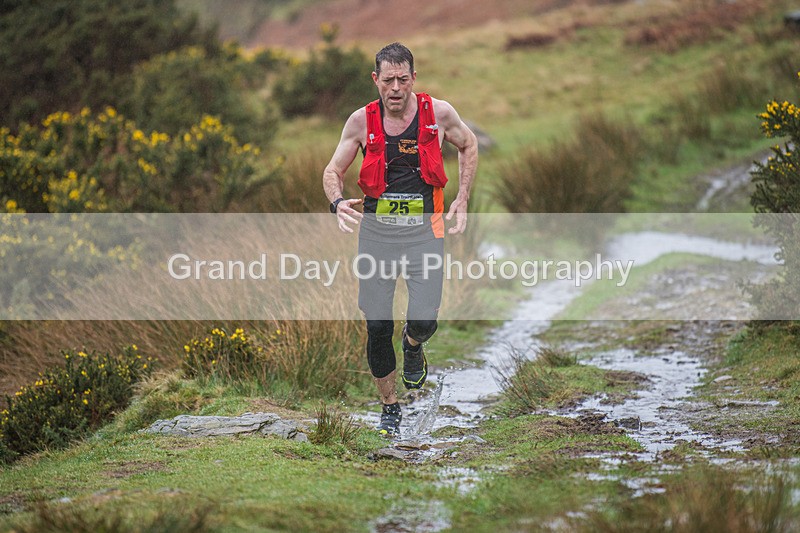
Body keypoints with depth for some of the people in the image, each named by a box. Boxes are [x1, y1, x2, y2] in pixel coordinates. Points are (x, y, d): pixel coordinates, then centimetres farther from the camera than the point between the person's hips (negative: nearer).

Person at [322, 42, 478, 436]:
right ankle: (390, 407, 21)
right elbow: (333, 170, 6)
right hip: (376, 228, 1)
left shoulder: (438, 113, -4)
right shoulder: (362, 121, -3)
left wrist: (462, 200, 7)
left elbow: (468, 145, 16)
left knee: (424, 321, -13)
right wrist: (338, 201, -16)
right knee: (377, 326, 0)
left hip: (424, 229, -1)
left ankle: (414, 345, 26)